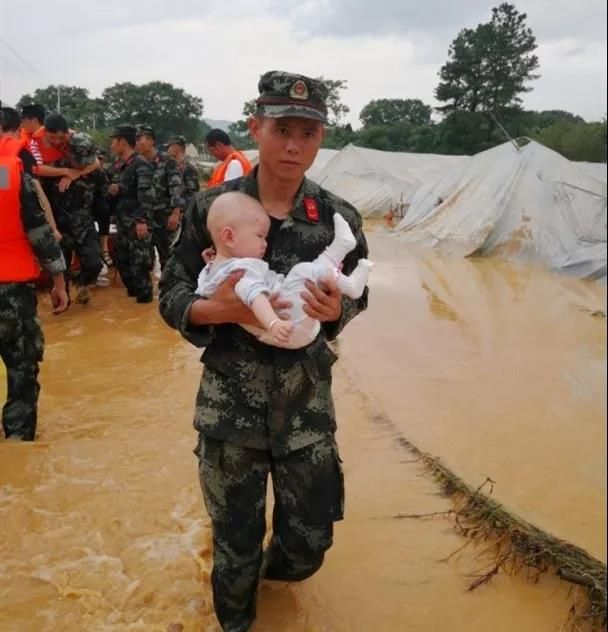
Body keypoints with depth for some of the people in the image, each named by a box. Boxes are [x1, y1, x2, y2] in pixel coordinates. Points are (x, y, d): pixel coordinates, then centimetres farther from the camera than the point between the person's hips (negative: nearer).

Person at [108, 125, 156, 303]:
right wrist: (111, 190, 4)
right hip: (122, 221, 9)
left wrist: (142, 220, -26)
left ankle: (144, 294, 6)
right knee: (122, 259, 15)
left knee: (139, 261, -6)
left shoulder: (141, 164, -11)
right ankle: (132, 290, 28)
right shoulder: (117, 165, 16)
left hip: (137, 222, -9)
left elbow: (146, 195, -19)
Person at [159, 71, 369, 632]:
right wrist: (223, 310, -24)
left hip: (307, 401, 2)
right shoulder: (211, 208, -9)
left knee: (310, 542, 13)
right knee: (235, 538, 13)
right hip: (230, 402, -1)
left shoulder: (339, 218, -5)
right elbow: (171, 297, -3)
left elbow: (356, 300, 7)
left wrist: (335, 311, -17)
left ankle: (272, 567, 51)